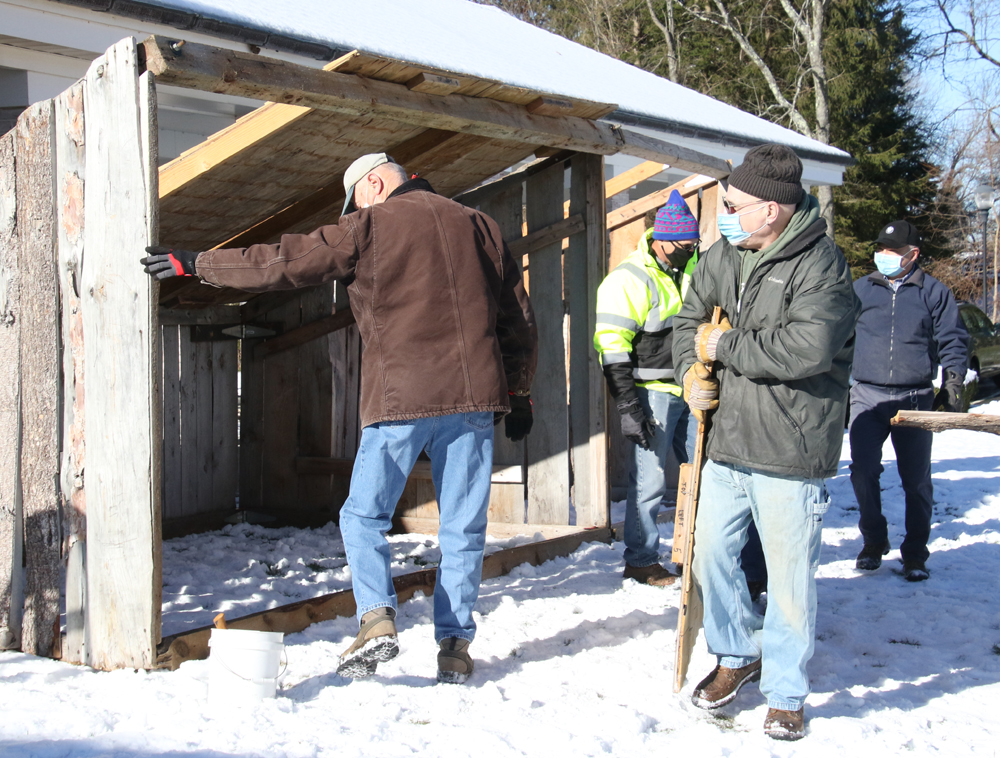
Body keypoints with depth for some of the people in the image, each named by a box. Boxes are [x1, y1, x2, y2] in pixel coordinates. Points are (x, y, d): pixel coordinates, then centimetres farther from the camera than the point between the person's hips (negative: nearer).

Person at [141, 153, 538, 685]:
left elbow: (278, 263, 0)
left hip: (400, 398, -4)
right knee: (462, 527, 8)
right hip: (472, 398, 4)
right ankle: (455, 644, 7)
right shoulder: (478, 226, 16)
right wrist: (518, 392, 24)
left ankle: (376, 619, -9)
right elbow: (519, 318, 18)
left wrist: (194, 263, 9)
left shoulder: (368, 227, 2)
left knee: (364, 516, 7)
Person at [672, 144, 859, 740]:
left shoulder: (821, 265, -14)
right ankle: (737, 656, 38)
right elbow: (690, 320, 20)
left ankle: (786, 693, 21)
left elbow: (807, 349, -28)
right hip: (726, 444, 7)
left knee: (790, 579, 3)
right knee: (711, 554, 15)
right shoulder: (722, 256, 7)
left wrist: (724, 347, -18)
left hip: (790, 455, -7)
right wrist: (693, 371, 0)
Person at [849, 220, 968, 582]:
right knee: (863, 471, -4)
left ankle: (915, 553, 15)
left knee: (916, 479, 3)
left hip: (915, 399, -1)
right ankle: (874, 541, 16)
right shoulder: (860, 289, 10)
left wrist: (954, 383, -3)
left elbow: (952, 342, 7)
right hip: (866, 397, 1)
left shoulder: (934, 292, 5)